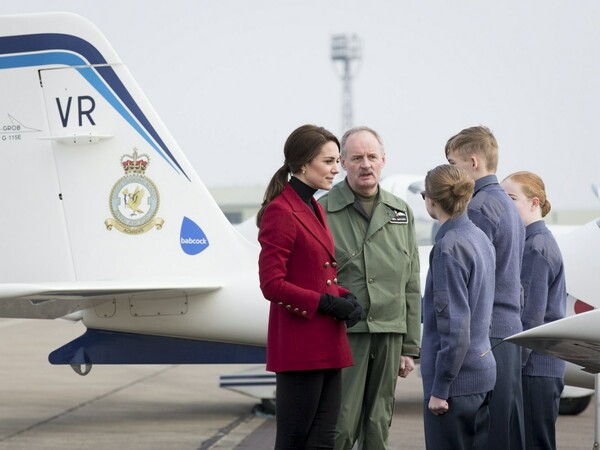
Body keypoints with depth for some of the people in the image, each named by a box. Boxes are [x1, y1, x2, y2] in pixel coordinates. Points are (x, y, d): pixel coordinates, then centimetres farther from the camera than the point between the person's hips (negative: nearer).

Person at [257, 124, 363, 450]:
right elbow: (272, 285, -16)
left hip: (325, 345, 9)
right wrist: (327, 303, -17)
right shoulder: (280, 212, -13)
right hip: (298, 346, -9)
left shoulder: (314, 209, 16)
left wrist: (343, 298, 3)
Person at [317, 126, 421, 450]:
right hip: (344, 335, -4)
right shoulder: (324, 212, -2)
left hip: (390, 336, 5)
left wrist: (410, 347, 11)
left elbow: (411, 286, 15)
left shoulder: (401, 214, 13)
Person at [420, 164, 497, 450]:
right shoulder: (481, 240, 10)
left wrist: (439, 388, -16)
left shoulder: (449, 247, -16)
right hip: (483, 373, 9)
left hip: (457, 378, -9)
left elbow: (455, 326, -20)